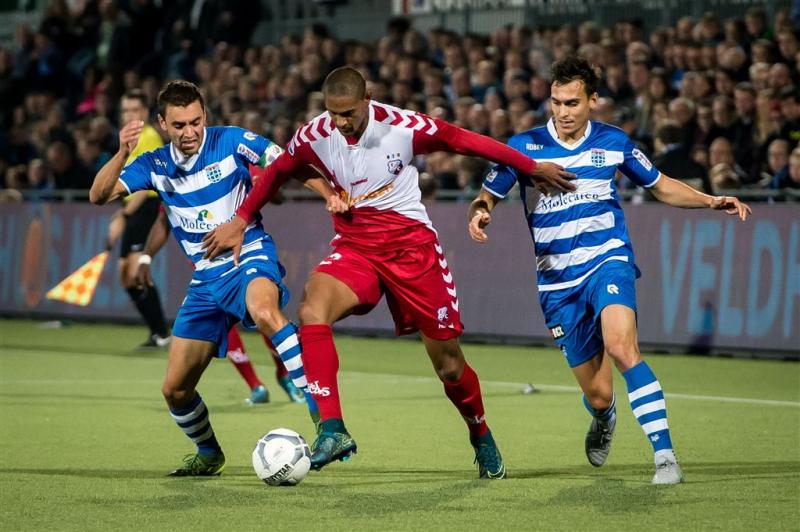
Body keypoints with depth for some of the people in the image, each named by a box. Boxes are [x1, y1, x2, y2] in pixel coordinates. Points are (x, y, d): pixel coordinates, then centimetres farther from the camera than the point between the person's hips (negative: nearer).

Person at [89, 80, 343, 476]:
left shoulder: (232, 142, -7)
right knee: (174, 389, 5)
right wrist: (122, 153, -21)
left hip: (249, 256, -5)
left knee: (264, 312, -42)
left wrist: (331, 195, -20)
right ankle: (208, 453, 35)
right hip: (206, 277, 6)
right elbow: (99, 195, -4)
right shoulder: (155, 165, 4)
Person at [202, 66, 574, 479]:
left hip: (411, 246, -2)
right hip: (354, 247, 2)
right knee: (311, 309, -30)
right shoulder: (315, 136, -8)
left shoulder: (404, 127, -16)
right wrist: (240, 221, 14)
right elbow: (277, 172, 13)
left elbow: (468, 142, -4)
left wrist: (533, 168, 2)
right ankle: (332, 431, -33)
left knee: (448, 364, 2)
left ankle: (482, 440, 31)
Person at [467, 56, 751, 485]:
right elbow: (487, 195, 6)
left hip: (608, 261, -1)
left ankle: (665, 455, -30)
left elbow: (661, 186, 16)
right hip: (558, 282, 1)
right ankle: (604, 419, 44)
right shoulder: (524, 146, 0)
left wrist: (712, 202, 1)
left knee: (619, 346, -32)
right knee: (598, 396, 2)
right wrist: (478, 214, -19)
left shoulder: (612, 142, 4)